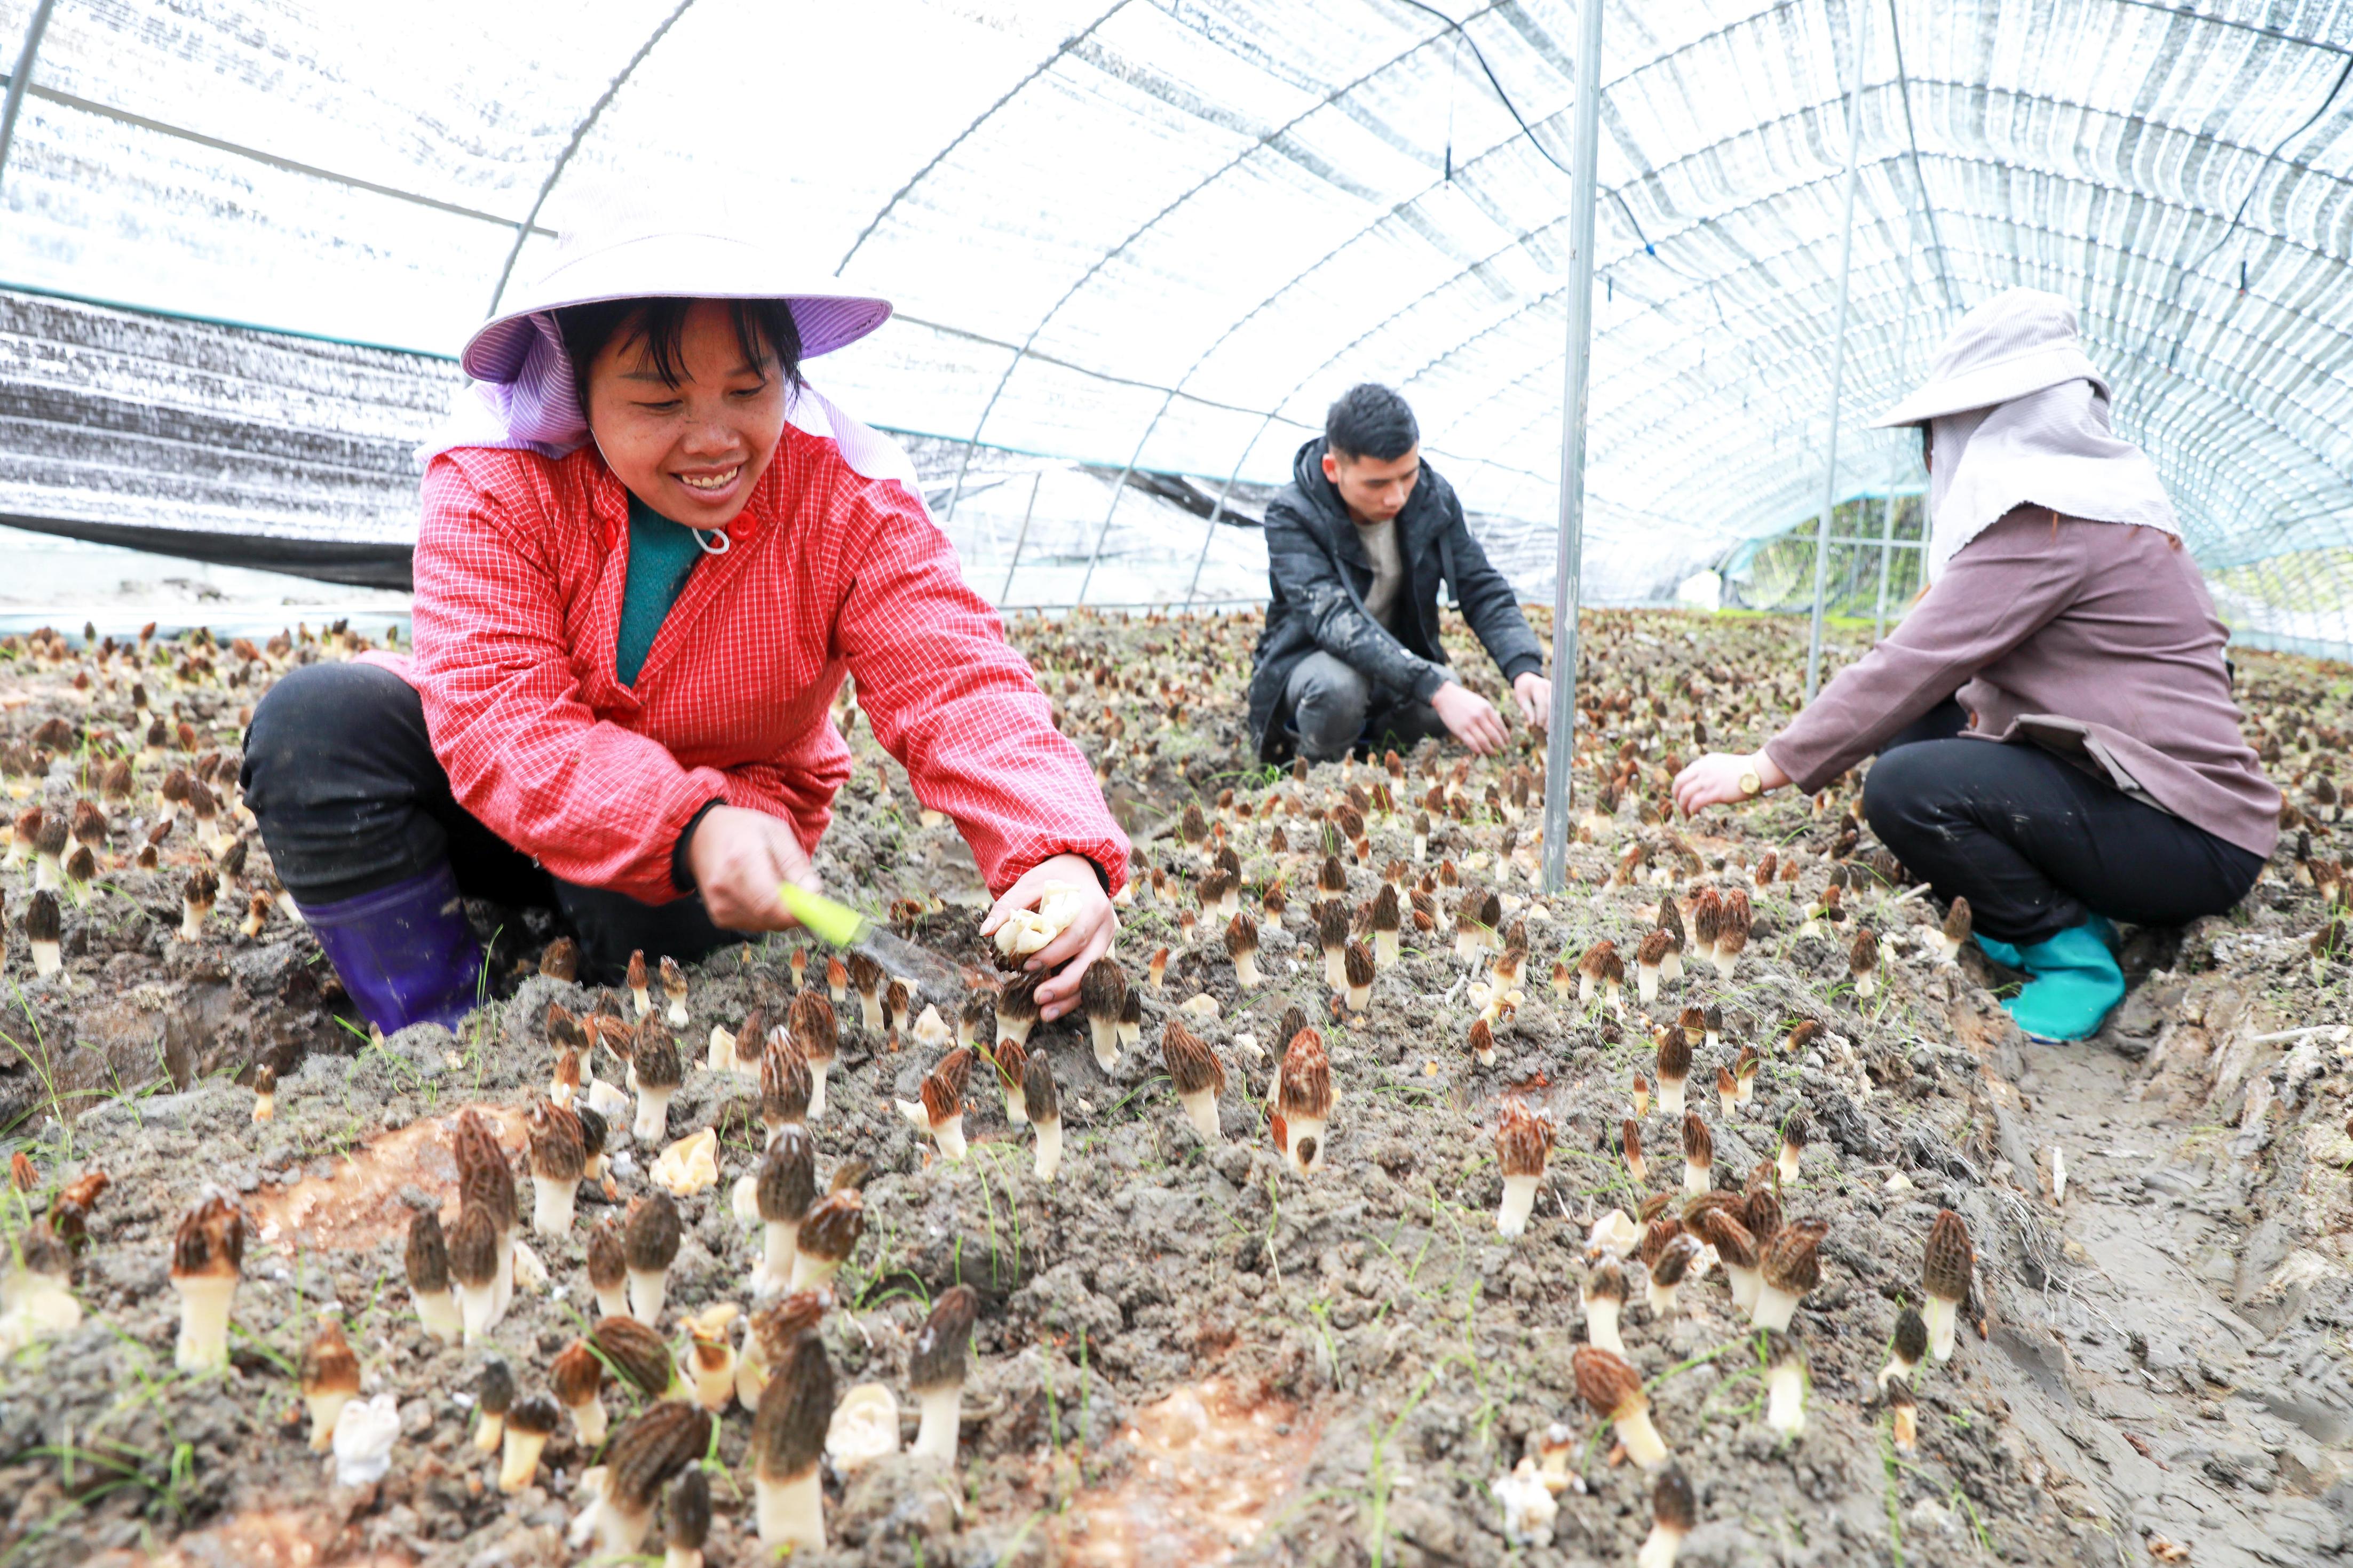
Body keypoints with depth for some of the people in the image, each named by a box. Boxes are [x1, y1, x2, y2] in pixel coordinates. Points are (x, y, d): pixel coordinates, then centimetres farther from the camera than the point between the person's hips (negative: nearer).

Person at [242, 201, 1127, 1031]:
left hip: (725, 823, -1)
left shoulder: (851, 504, -19)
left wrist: (1061, 852, -49)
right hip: (518, 811, 2)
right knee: (316, 721, -22)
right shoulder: (494, 485, -20)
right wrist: (688, 825, -48)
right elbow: (498, 713, -30)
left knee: (656, 904, -35)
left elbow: (958, 689, -28)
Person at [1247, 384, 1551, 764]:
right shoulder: (1291, 516, -23)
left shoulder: (1433, 498, -7)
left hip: (1401, 660, 5)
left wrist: (1525, 669, -26)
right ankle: (1320, 769, -6)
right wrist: (1436, 689, -48)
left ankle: (1373, 737, 7)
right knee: (1337, 685, -39)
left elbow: (1483, 590, -5)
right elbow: (1333, 619, -36)